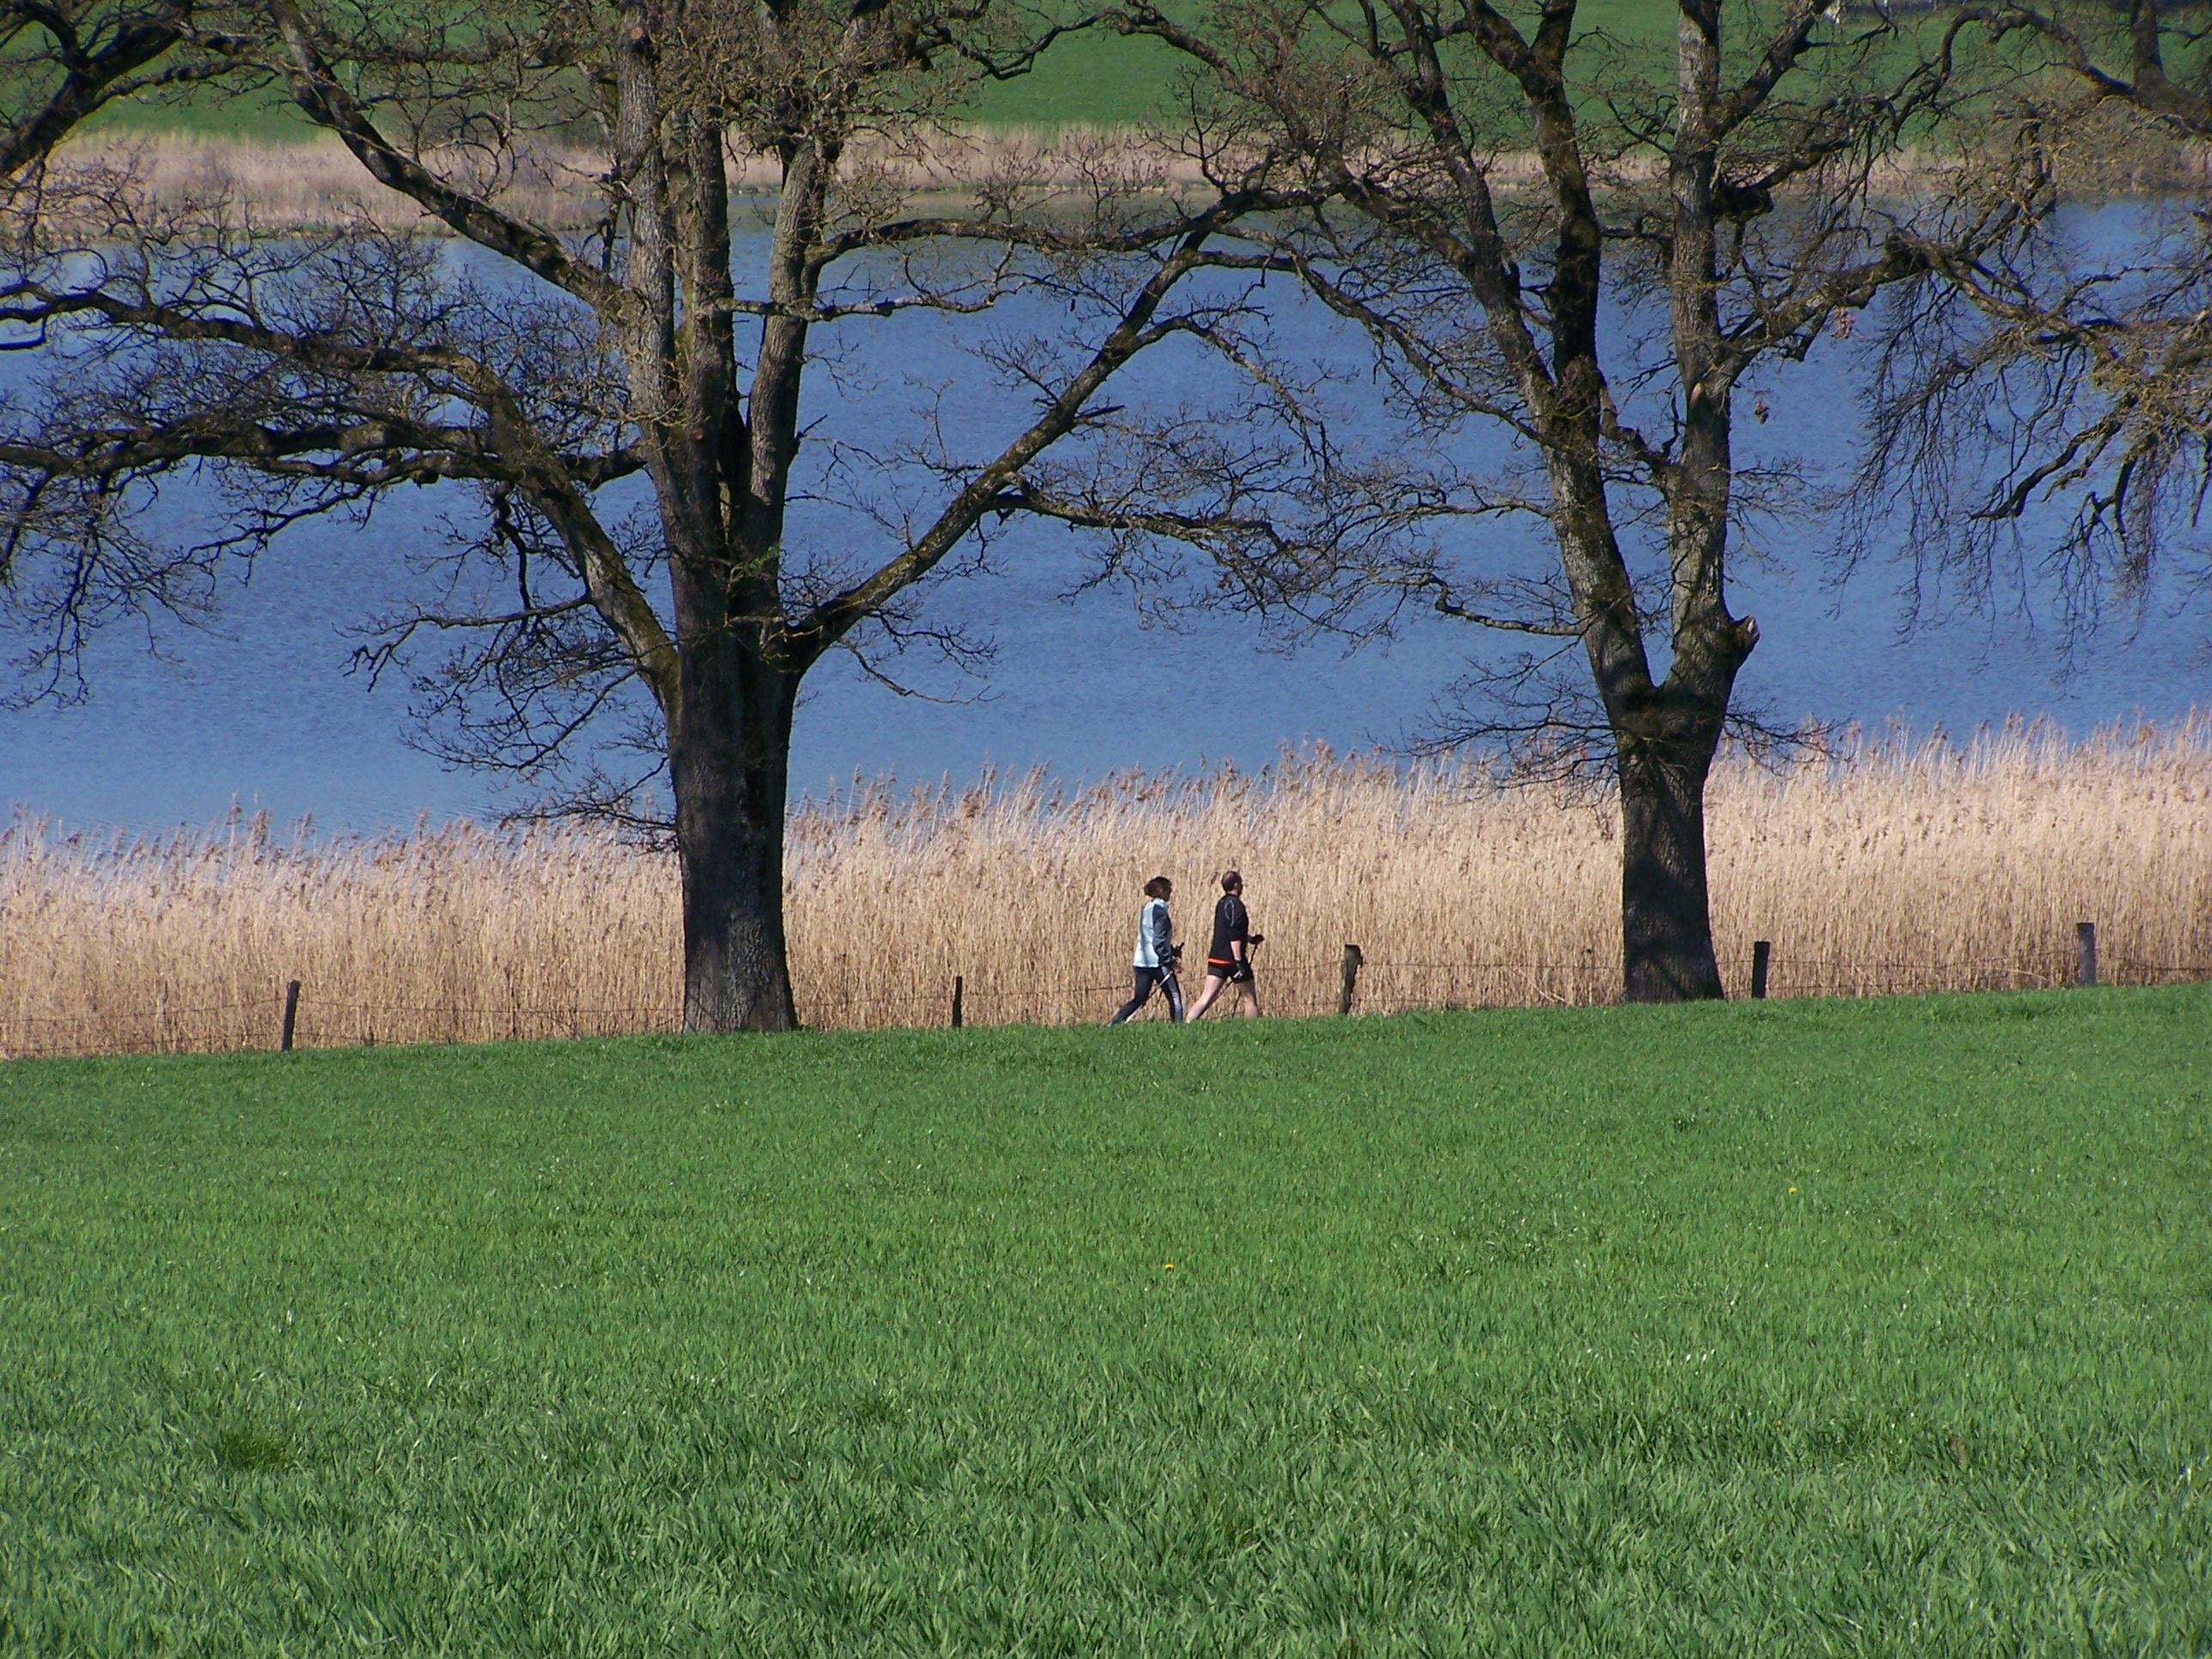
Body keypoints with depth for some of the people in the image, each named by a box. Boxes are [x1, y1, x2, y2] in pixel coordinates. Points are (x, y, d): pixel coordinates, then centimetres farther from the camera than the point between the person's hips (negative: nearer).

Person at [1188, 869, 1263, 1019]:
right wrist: (1239, 962, -22)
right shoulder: (1235, 905, -13)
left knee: (1206, 998, 0)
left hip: (1215, 959, 7)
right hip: (1232, 960, -7)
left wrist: (1251, 939, 32)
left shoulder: (1221, 903, 14)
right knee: (1250, 998, 8)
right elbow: (1234, 936, -21)